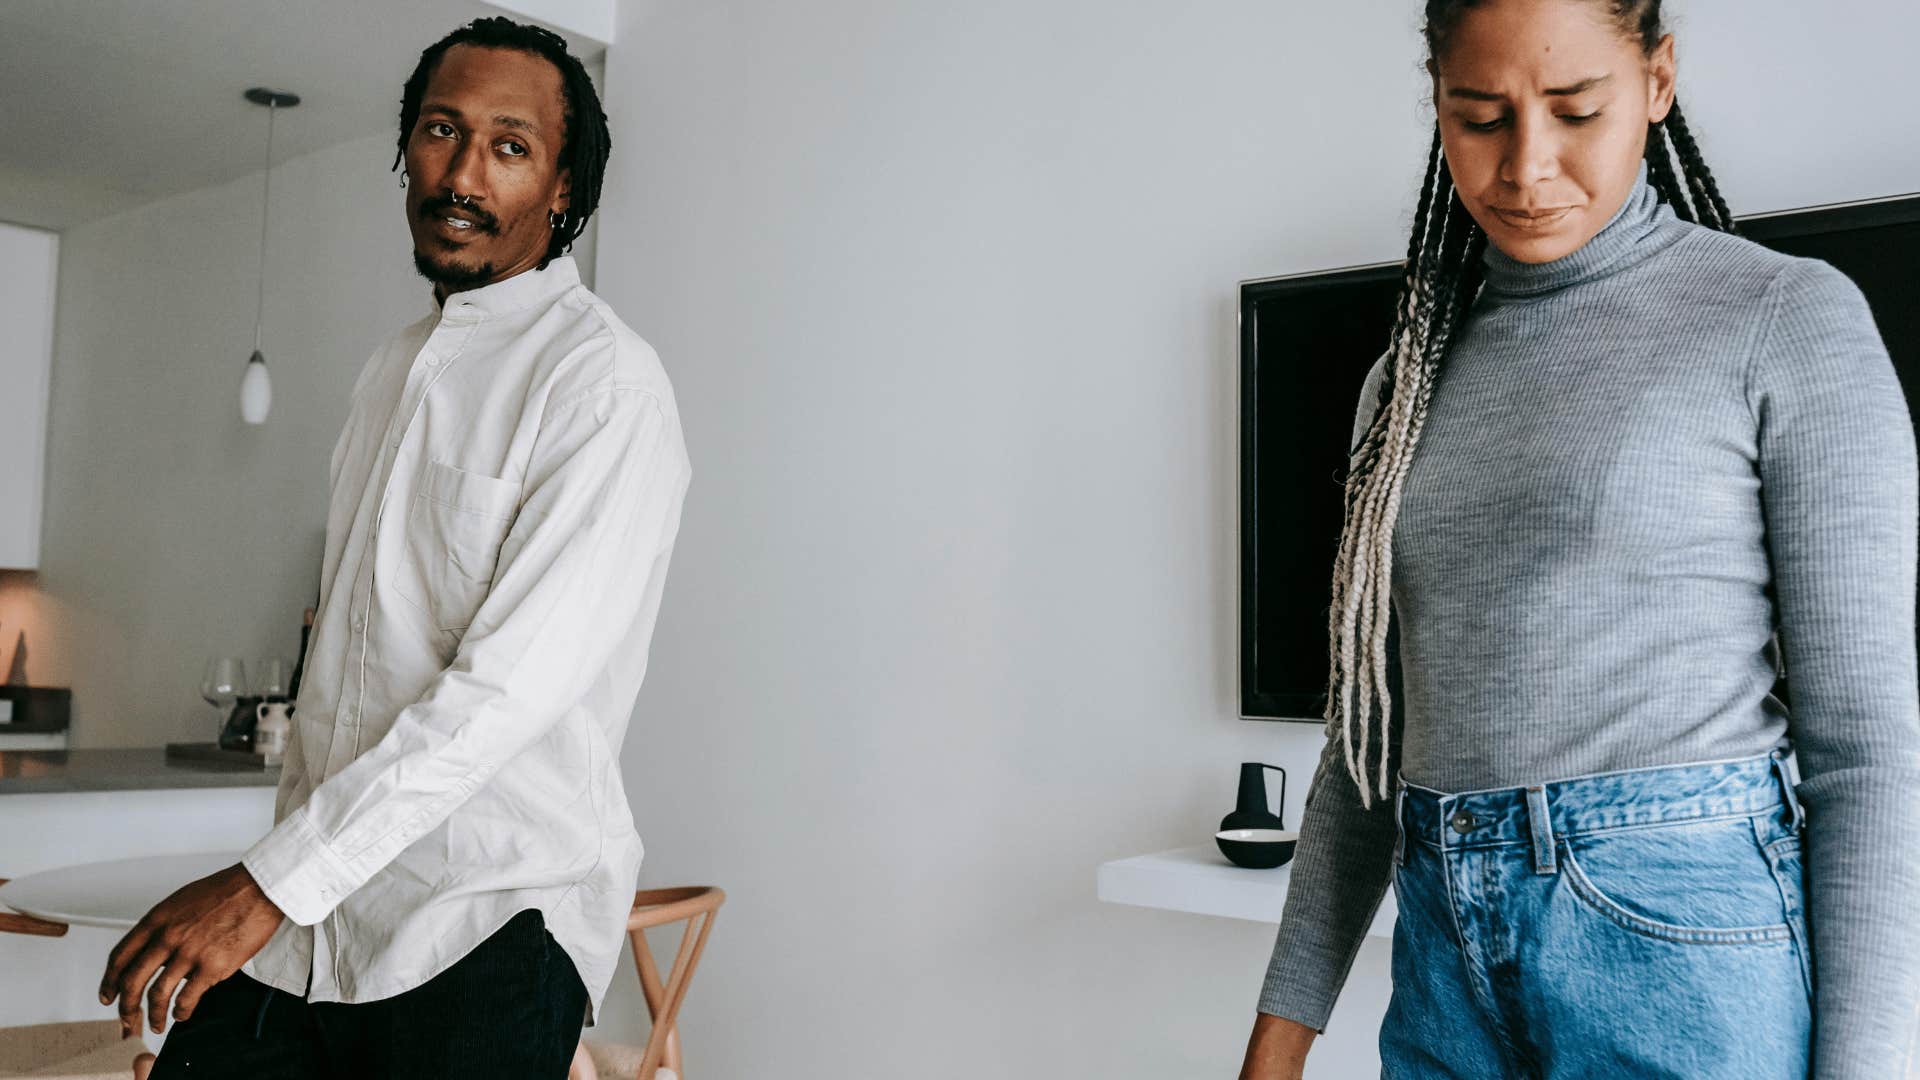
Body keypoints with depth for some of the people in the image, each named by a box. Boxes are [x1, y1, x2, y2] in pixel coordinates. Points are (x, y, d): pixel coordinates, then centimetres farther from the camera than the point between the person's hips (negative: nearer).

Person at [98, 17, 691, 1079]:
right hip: (315, 906, 7)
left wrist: (272, 881, -19)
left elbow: (513, 682, -20)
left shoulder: (603, 380, -12)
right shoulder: (394, 369, 15)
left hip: (491, 921, -6)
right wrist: (281, 860, 18)